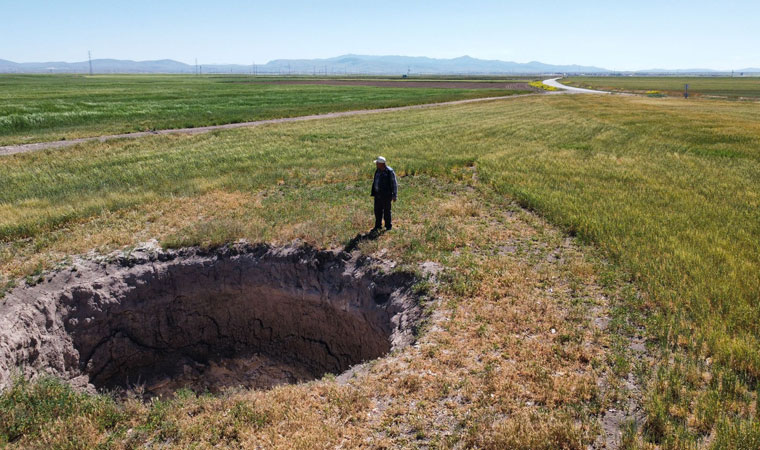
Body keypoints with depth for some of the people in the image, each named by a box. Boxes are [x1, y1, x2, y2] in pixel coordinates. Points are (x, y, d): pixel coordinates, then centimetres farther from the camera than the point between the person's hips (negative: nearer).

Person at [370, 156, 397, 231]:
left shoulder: (389, 171, -14)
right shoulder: (378, 170, 8)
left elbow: (394, 184, -11)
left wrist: (394, 195, -11)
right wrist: (374, 193, 18)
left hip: (386, 195, -6)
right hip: (378, 194, 7)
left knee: (386, 211, 3)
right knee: (377, 210, 8)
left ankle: (388, 226, 17)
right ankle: (377, 226, 18)